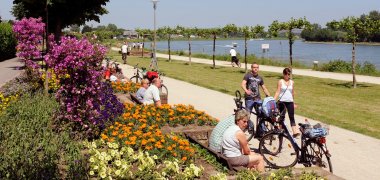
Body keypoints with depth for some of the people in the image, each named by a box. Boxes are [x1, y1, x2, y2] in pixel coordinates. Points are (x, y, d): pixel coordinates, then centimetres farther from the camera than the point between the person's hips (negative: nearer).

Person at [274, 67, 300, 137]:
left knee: (291, 117, -2)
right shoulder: (280, 81, 0)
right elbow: (278, 92, -3)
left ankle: (295, 131, -8)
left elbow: (292, 93, 17)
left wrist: (294, 103, 21)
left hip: (290, 101, 3)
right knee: (282, 116, 1)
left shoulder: (292, 82, 10)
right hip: (282, 101, -3)